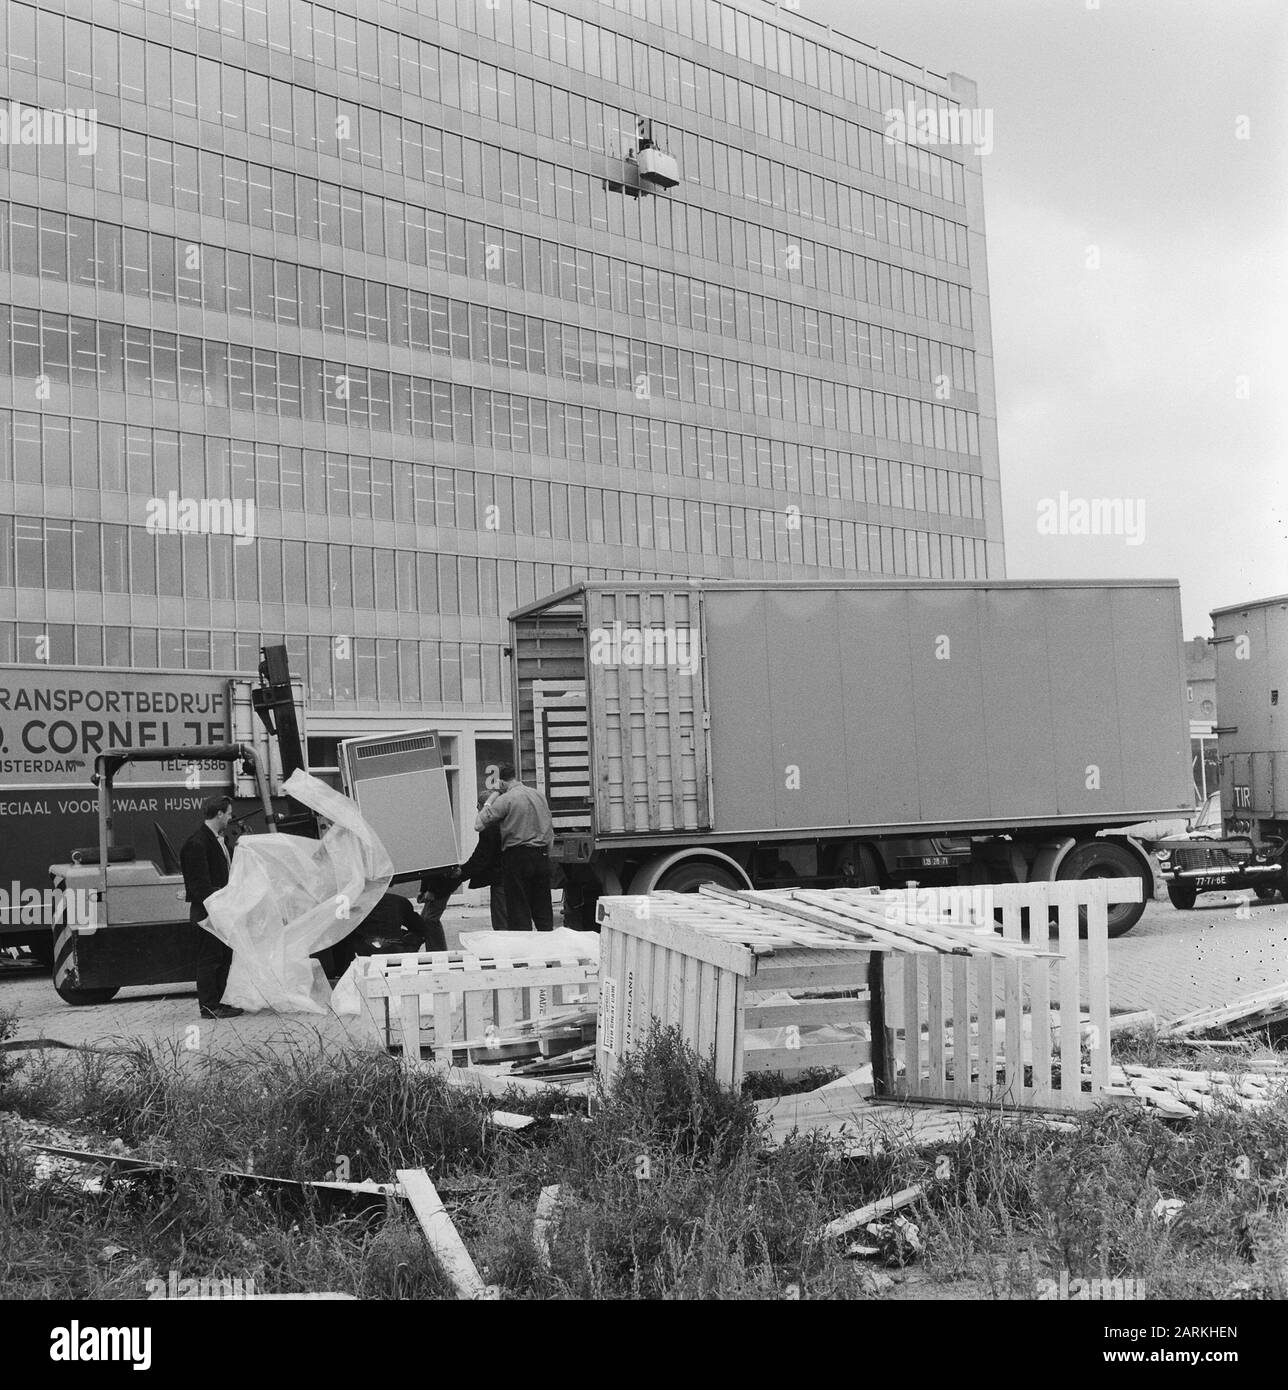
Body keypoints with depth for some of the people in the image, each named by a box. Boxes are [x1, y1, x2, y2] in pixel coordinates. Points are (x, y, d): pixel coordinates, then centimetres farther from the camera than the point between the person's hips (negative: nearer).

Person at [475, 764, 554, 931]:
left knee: (519, 912, 0)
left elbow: (479, 825, -12)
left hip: (517, 857, -6)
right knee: (543, 911, 11)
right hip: (541, 856, 6)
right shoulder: (539, 795, 9)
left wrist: (489, 801, 0)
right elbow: (550, 830, 14)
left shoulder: (505, 800, -11)